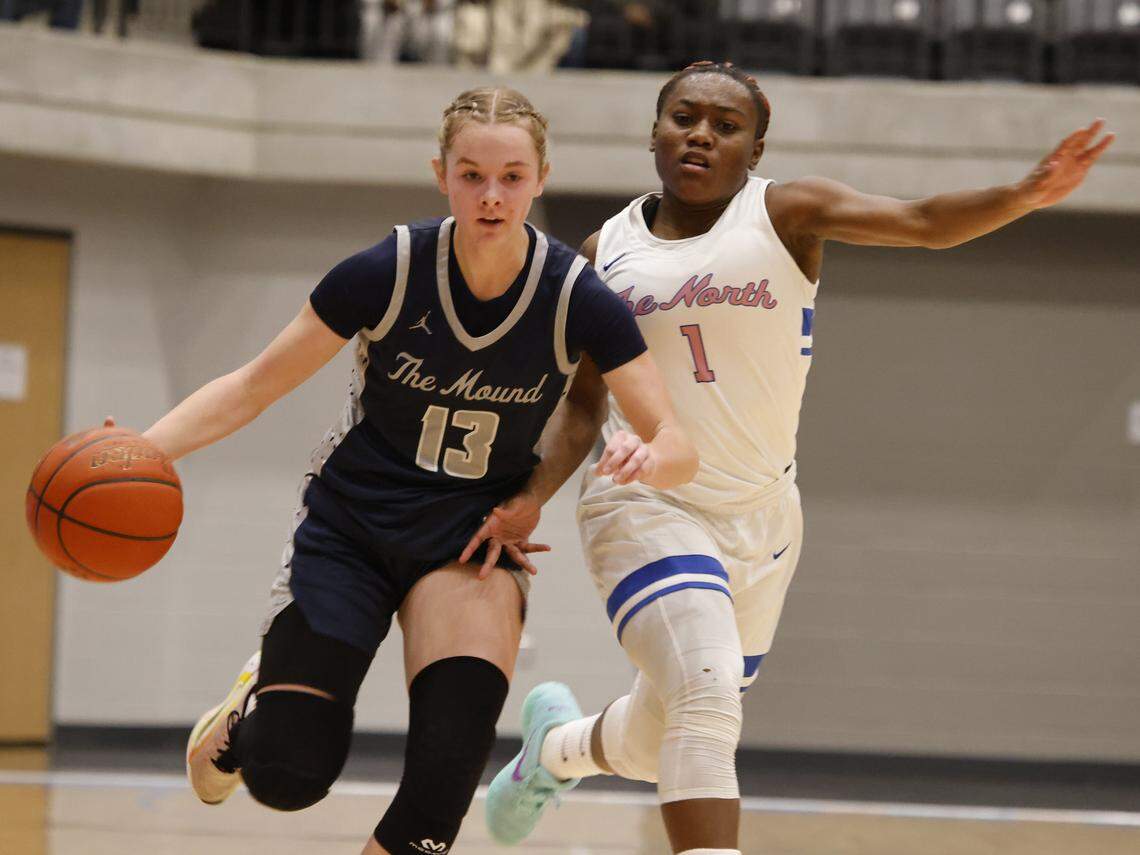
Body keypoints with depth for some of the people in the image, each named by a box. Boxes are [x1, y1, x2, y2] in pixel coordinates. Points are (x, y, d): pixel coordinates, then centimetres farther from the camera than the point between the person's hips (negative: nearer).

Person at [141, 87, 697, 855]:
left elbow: (678, 448, -15)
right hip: (350, 525, -1)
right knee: (288, 775, -8)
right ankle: (243, 716, 28)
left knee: (450, 764, -23)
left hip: (473, 537, 1)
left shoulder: (578, 300, -16)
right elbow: (253, 387, -10)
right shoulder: (387, 273, -18)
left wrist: (650, 458, -40)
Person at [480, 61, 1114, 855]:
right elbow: (582, 408, 12)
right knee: (706, 700, -26)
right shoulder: (607, 252, 4)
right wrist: (531, 498, -3)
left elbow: (925, 222, -18)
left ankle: (556, 746, 51)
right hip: (647, 509, -2)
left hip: (761, 518, 2)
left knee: (662, 745, 16)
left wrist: (1025, 195, -36)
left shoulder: (787, 213, -3)